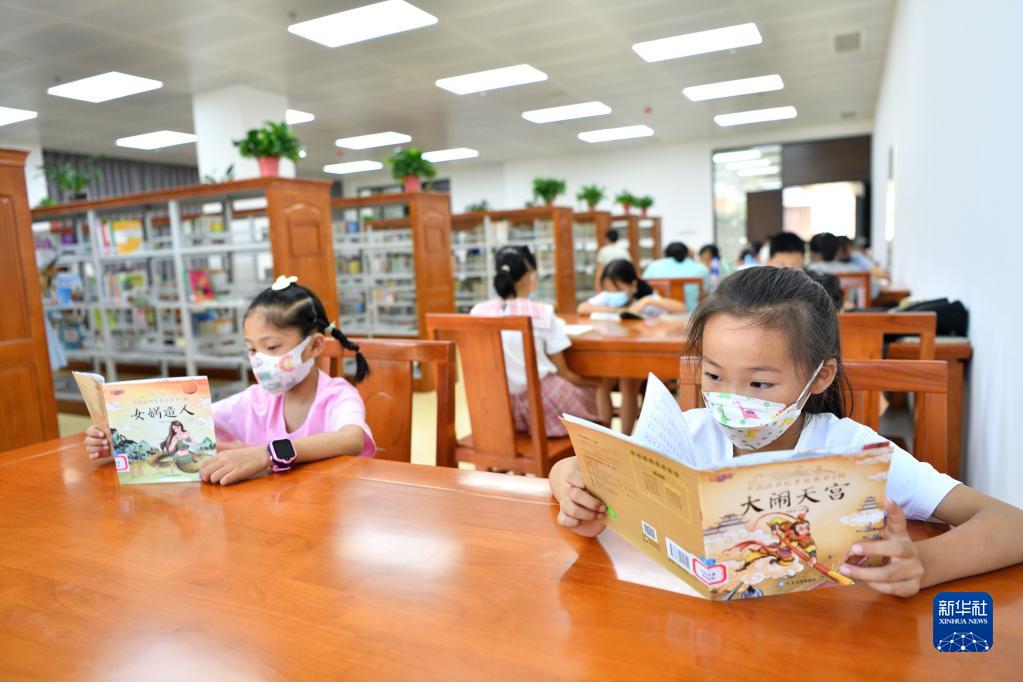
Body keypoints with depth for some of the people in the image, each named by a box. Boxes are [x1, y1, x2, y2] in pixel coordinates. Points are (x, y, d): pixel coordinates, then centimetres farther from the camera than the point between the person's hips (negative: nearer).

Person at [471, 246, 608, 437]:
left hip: (501, 408, 5)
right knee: (599, 391, 25)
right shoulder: (542, 313, -14)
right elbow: (562, 373, -6)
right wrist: (591, 383, 14)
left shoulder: (477, 313, -3)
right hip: (542, 406, -5)